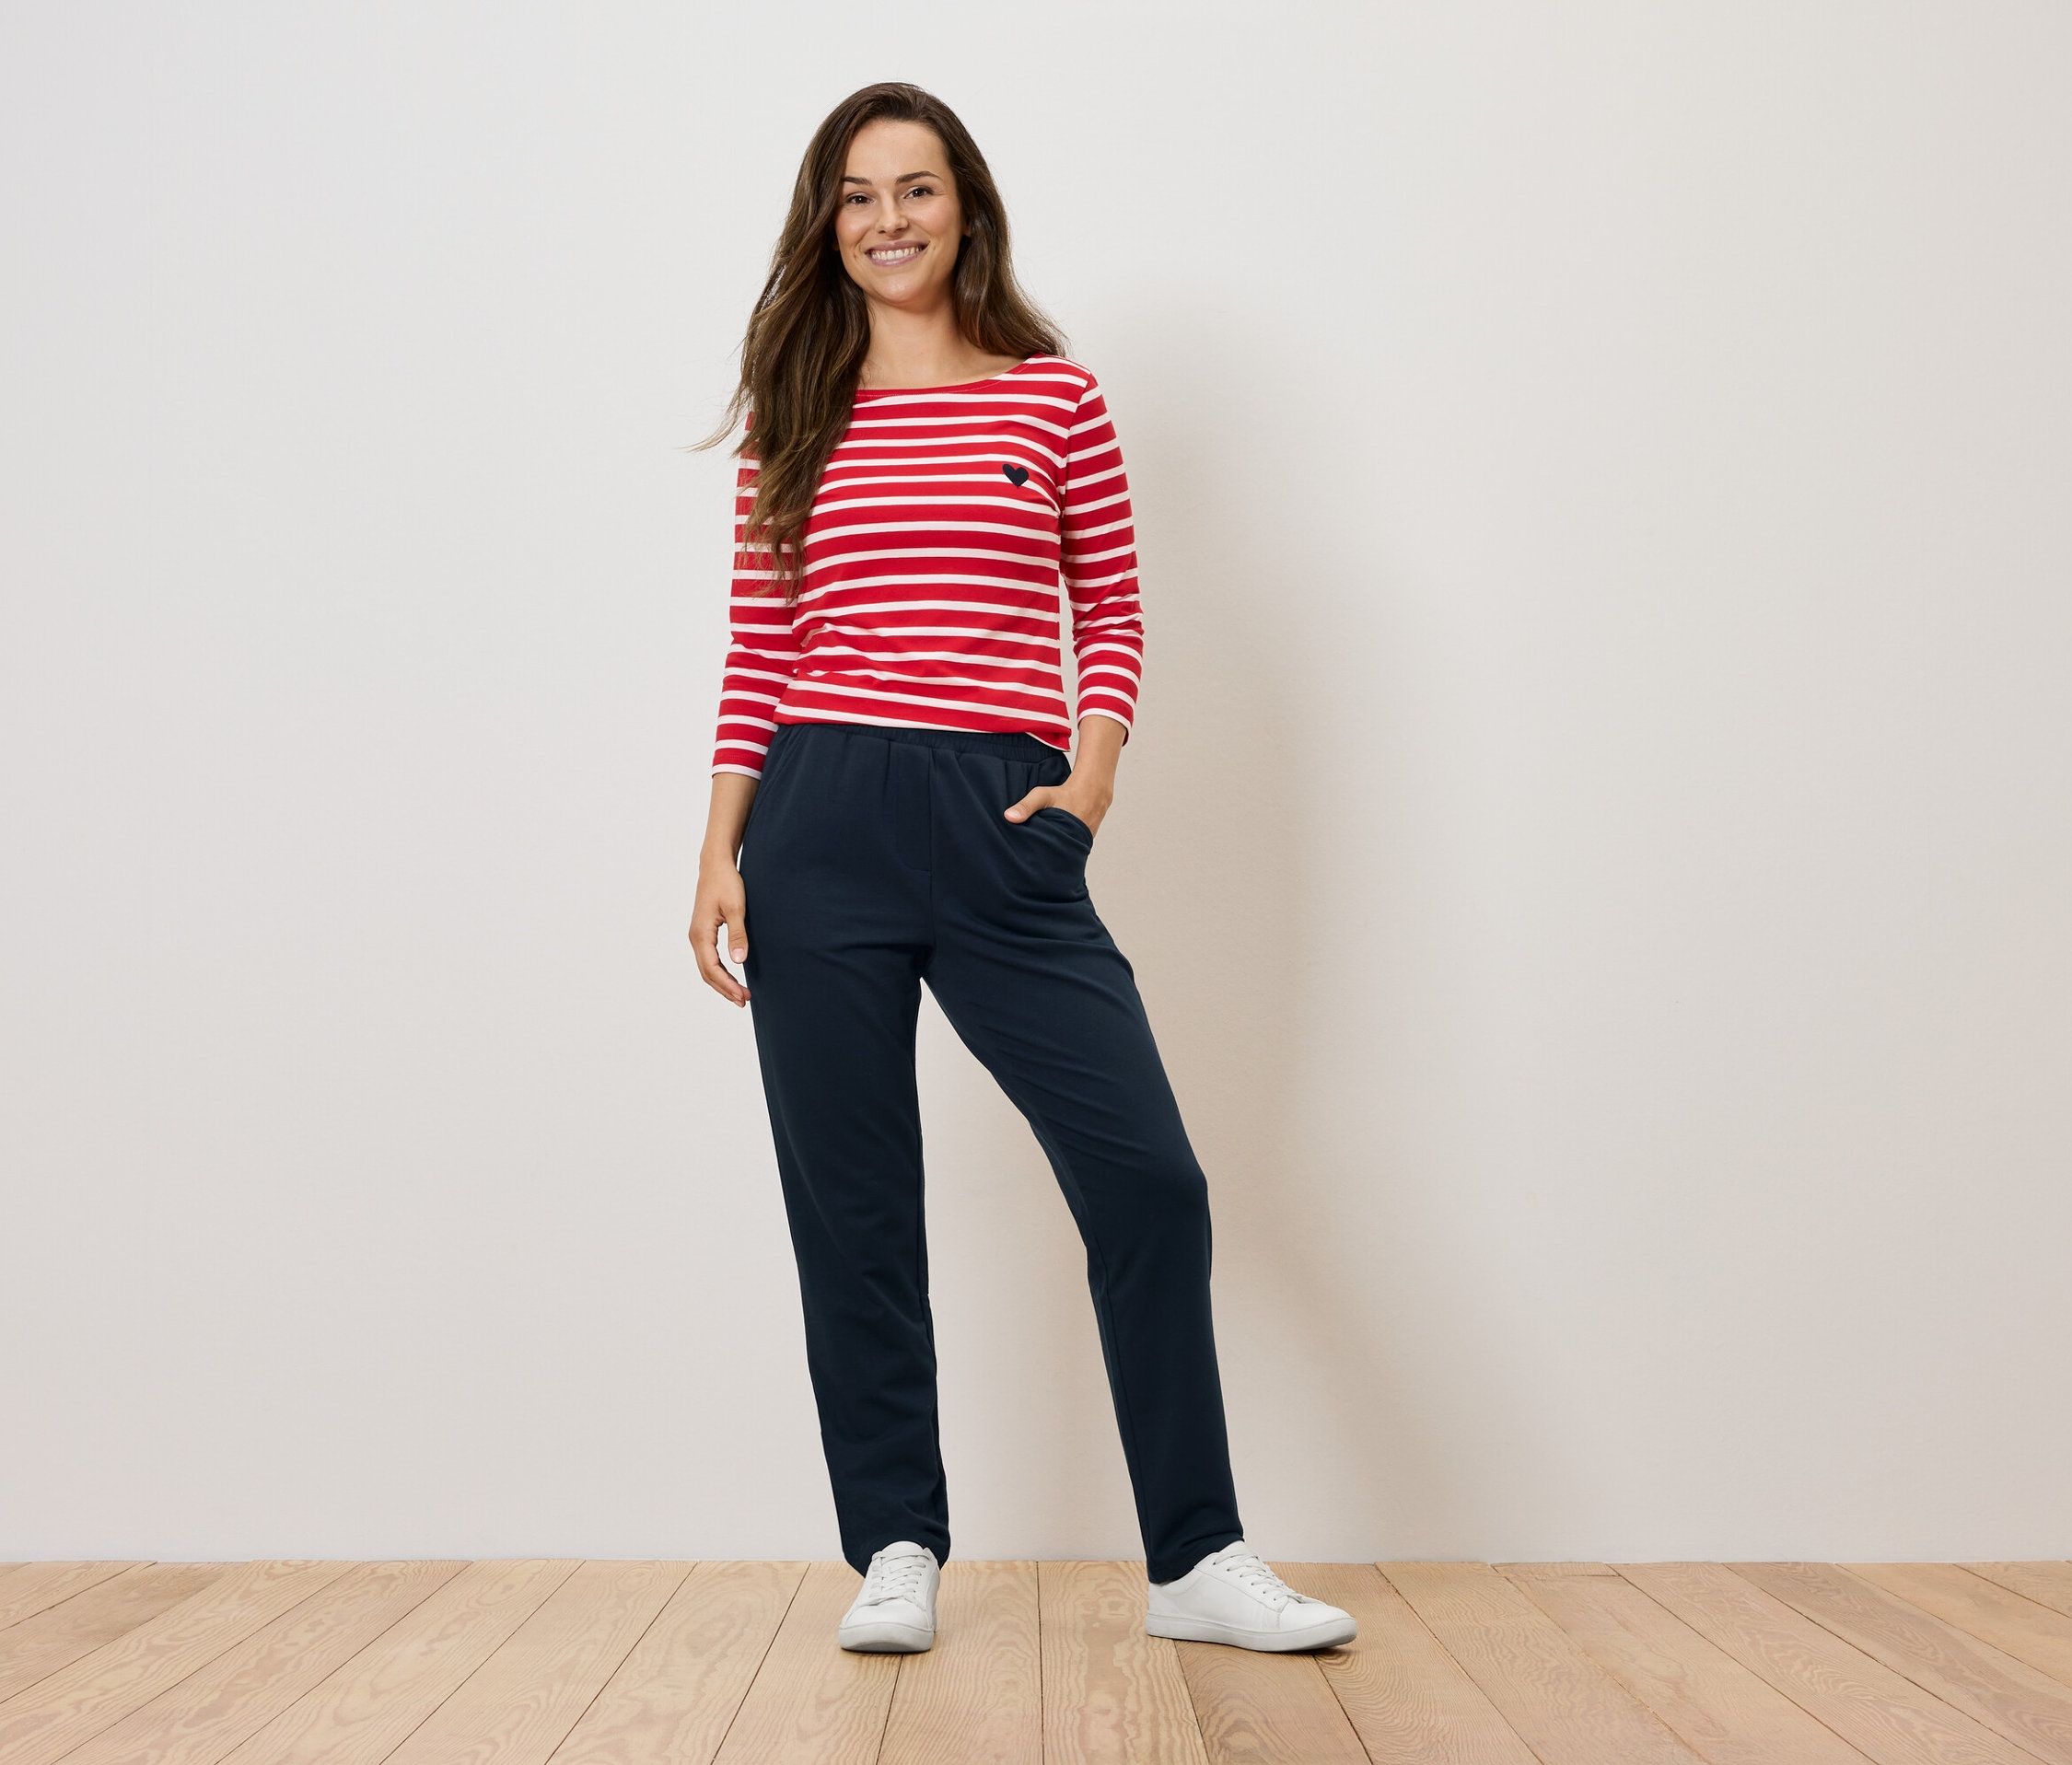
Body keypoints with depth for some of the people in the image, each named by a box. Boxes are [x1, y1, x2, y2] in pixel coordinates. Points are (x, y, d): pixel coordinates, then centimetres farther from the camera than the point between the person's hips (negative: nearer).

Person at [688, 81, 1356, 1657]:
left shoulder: (1052, 393, 7)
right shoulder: (792, 417, 9)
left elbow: (1112, 610, 11)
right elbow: (757, 647, 8)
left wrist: (1092, 773, -4)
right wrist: (722, 848, 1)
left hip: (1003, 831, -1)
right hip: (819, 828, 1)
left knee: (1149, 1178, -7)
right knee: (852, 1208, 5)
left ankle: (1198, 1561, 7)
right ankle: (896, 1555, 19)